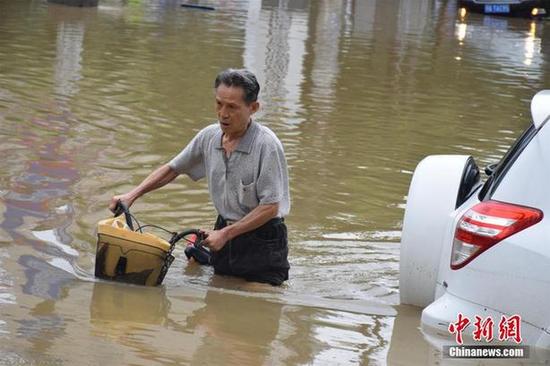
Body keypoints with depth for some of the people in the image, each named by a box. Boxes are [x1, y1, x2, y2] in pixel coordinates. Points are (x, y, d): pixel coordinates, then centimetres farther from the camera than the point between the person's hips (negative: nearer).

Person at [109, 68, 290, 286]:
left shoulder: (266, 145, -20)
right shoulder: (209, 136, 0)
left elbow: (270, 207, -20)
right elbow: (172, 169, 15)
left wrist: (225, 234, -17)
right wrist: (132, 195, 5)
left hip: (262, 241, -6)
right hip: (226, 233, 6)